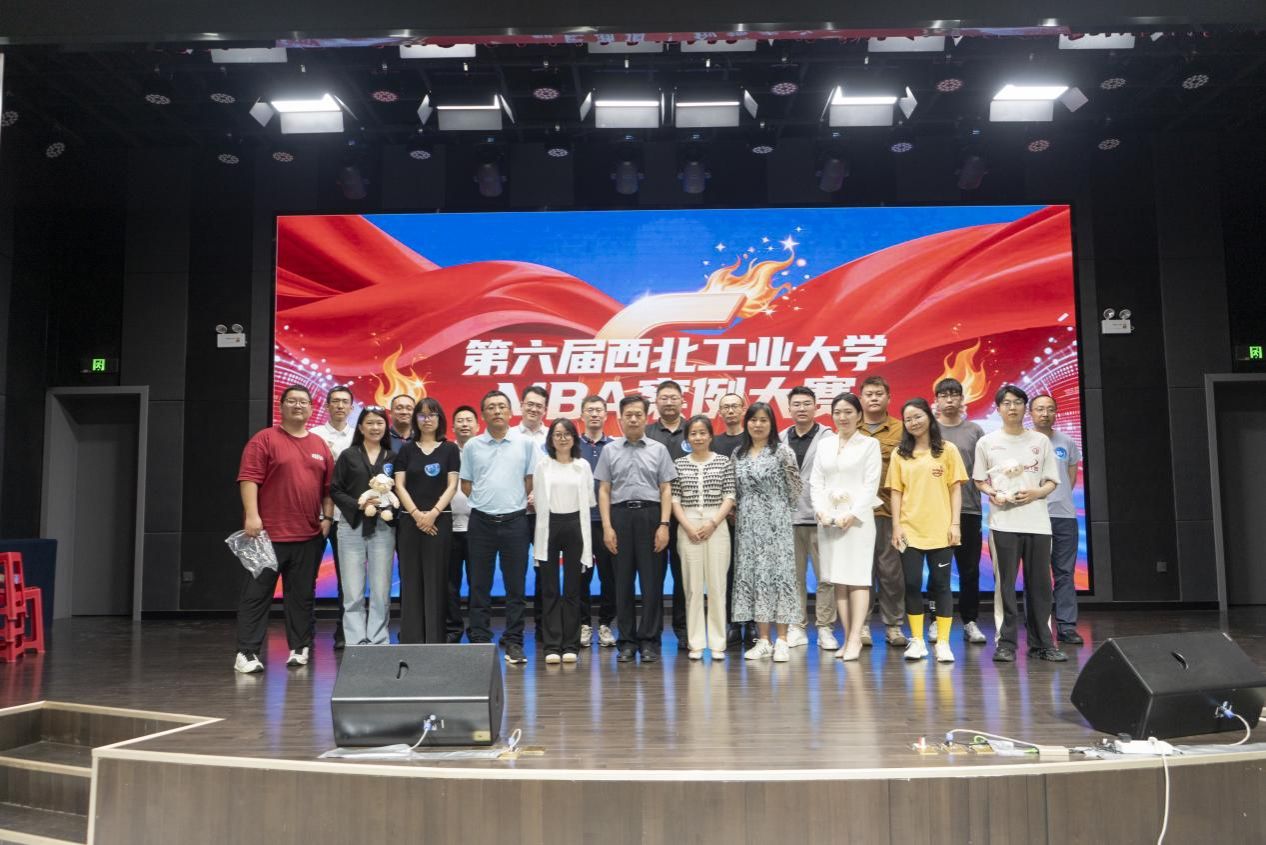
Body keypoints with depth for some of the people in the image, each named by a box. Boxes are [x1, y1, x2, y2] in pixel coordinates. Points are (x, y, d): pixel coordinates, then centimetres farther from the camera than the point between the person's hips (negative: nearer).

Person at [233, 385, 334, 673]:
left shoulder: (320, 445, 14)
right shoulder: (265, 439, -1)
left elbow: (328, 486, 15)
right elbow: (248, 479, -9)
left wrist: (327, 517, 6)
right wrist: (252, 515, -17)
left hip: (309, 535, 5)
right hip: (268, 533, -4)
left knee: (302, 595, 9)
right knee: (256, 593, -1)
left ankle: (300, 649, 16)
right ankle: (247, 653, 2)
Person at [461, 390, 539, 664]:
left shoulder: (524, 444, 3)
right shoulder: (472, 446, 5)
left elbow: (531, 480, 6)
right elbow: (465, 484, 10)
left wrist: (515, 502, 5)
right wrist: (485, 501, 5)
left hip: (514, 520, -1)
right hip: (481, 521, 1)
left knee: (515, 585, 3)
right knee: (479, 586, 5)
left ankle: (513, 641, 11)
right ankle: (479, 640, 13)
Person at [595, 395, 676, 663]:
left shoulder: (658, 449, 7)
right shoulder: (610, 450, 8)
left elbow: (666, 490, 4)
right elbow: (604, 490, 6)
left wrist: (664, 524, -6)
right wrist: (607, 526, -3)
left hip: (650, 515, -1)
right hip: (620, 515, 1)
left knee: (652, 581, 0)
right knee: (623, 581, 5)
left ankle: (649, 641, 8)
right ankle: (627, 641, 13)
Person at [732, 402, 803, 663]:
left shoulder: (782, 450, -4)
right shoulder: (738, 453, 10)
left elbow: (794, 488, -2)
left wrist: (782, 510, 2)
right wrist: (736, 516, 6)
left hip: (775, 523, -4)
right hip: (747, 524, 4)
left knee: (777, 574, -3)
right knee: (752, 576, 5)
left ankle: (782, 641, 3)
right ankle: (762, 640, 12)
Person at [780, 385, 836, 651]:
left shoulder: (827, 438, 0)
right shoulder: (781, 440, 10)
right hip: (788, 517, 3)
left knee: (825, 577, 0)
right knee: (793, 577, 9)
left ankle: (825, 628, 8)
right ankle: (796, 628, 16)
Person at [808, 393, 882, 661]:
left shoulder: (870, 444, 4)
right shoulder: (824, 444, 15)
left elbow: (871, 485, -4)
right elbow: (816, 481, 10)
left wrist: (852, 515, -13)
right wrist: (820, 510, -6)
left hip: (858, 517, -4)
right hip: (828, 519, 4)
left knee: (858, 578, -6)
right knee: (838, 579, 3)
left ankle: (855, 639, -7)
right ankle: (848, 638, 8)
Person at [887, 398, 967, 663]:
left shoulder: (947, 450, 4)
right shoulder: (899, 454, 7)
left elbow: (955, 489, 3)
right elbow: (896, 492, 6)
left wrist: (955, 524, -4)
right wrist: (896, 526, -2)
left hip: (940, 530, -1)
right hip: (909, 530, 1)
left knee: (940, 584, 2)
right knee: (912, 584, 2)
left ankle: (943, 642, 9)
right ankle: (917, 641, 12)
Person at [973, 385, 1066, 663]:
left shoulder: (1041, 441, 10)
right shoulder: (987, 442, 7)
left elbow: (1052, 481, 11)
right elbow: (979, 480, 11)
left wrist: (1037, 492, -9)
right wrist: (994, 494, -8)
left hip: (1037, 522, 1)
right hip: (1003, 522, -1)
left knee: (1040, 584, 4)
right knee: (1006, 584, -2)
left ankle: (1041, 642, 14)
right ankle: (1006, 643, 4)